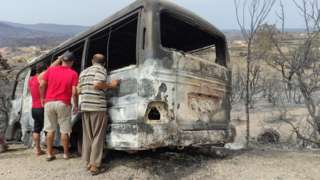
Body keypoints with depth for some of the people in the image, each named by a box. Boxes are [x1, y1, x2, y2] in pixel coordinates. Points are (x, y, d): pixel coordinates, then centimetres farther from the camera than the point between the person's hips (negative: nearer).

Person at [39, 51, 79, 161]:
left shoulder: (50, 69, 5)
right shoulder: (73, 73, -5)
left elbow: (42, 85, 0)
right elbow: (74, 92, -11)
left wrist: (42, 98, 13)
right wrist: (76, 105, 0)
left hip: (49, 102, 3)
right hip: (63, 104, -3)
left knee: (50, 130, 12)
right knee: (64, 131, 8)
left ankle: (49, 154, 18)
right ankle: (66, 153, 18)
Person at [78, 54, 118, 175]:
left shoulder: (84, 72, 21)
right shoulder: (100, 69, 0)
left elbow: (79, 90, 20)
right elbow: (97, 84, -16)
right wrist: (111, 85, -3)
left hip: (84, 106, 7)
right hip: (97, 106, -7)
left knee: (87, 136, 14)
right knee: (97, 137, -1)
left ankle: (88, 162, 21)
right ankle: (95, 166, 1)